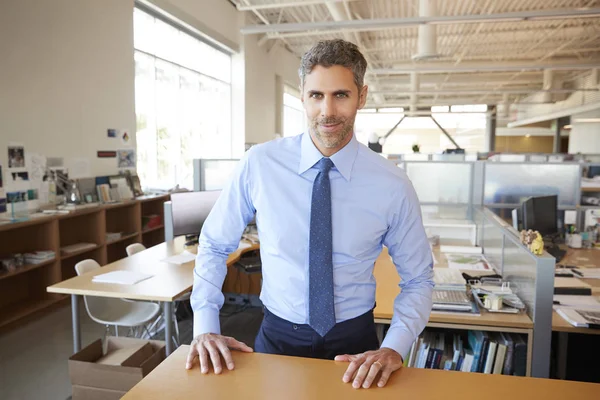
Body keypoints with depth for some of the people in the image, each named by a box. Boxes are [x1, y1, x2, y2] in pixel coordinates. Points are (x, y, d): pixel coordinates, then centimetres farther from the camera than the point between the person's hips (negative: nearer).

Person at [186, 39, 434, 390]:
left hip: (354, 341, 1)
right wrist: (205, 326, -9)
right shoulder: (260, 165, -13)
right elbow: (214, 245, -1)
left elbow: (418, 281, -3)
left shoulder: (392, 184, -13)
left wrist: (394, 348, -18)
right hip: (278, 337, 0)